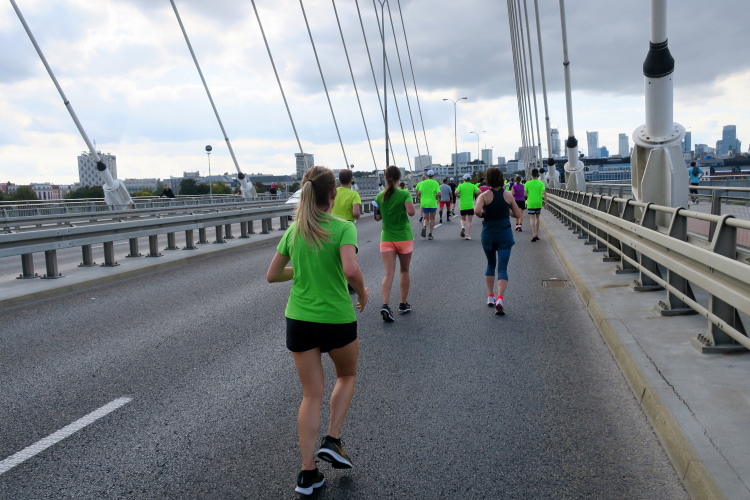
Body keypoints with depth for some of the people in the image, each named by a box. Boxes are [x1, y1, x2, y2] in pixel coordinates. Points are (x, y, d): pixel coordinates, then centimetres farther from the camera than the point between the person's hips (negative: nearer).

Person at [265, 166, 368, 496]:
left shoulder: (293, 230, 2)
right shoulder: (343, 228, -12)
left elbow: (272, 275, 7)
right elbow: (351, 270, -26)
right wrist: (362, 293, -7)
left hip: (299, 319, 4)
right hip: (337, 319, -3)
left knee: (312, 395, 12)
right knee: (346, 376, 26)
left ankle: (307, 473, 15)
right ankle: (332, 441, 17)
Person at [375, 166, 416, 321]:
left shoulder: (380, 196, 2)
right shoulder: (405, 194, -8)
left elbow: (377, 217, 6)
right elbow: (411, 212, -22)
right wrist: (408, 208, -1)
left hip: (386, 238, 2)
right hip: (404, 237, -2)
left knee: (389, 273, -2)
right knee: (404, 271, 15)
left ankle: (385, 305, -20)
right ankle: (403, 304, 23)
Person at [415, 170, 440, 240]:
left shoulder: (423, 183, 3)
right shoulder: (435, 183, -3)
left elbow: (419, 192, -6)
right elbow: (439, 193, -14)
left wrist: (420, 198, 14)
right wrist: (437, 195, 9)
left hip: (424, 203, 2)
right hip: (432, 203, -2)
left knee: (426, 219, 12)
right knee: (432, 219, 13)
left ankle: (424, 226, -22)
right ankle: (430, 235, 6)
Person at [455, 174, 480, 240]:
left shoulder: (460, 186, 1)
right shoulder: (473, 186, 2)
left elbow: (456, 192, -14)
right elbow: (479, 192, -8)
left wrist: (459, 194, 7)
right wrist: (474, 192, 10)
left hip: (462, 206, 1)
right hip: (470, 205, -1)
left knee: (463, 219, 18)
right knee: (469, 221, 3)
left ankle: (463, 227, -12)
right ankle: (467, 235, -2)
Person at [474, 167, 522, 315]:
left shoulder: (484, 195, -7)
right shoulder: (508, 195, -1)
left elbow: (477, 211, -24)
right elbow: (518, 214, 4)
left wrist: (483, 215, -4)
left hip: (488, 234, 0)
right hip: (505, 234, 0)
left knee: (491, 264, 20)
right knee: (502, 267, -2)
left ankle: (490, 296, 22)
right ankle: (500, 298, -21)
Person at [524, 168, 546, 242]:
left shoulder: (527, 183, -4)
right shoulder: (541, 183, -3)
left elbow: (525, 194, -2)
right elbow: (544, 193, -9)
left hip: (530, 203, -2)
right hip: (538, 203, 2)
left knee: (532, 219, -3)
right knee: (537, 218, 16)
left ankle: (534, 234, -18)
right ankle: (537, 234, 20)